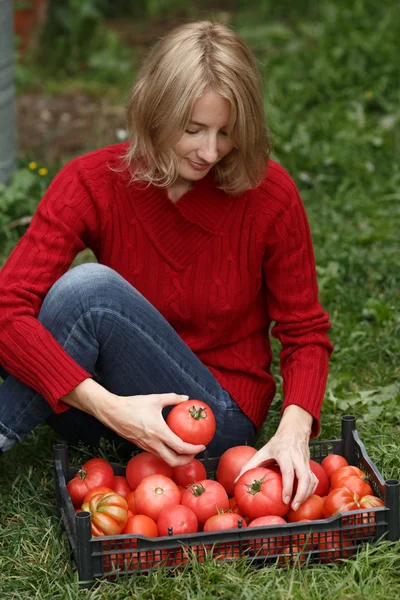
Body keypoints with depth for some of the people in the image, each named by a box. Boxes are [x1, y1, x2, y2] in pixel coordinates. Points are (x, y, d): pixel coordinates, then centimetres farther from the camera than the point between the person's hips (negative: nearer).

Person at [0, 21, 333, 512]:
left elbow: (306, 334, -4)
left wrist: (293, 431, -24)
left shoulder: (269, 195, -13)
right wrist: (111, 407, -36)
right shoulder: (92, 182, -13)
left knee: (91, 287, -29)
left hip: (220, 412, -2)